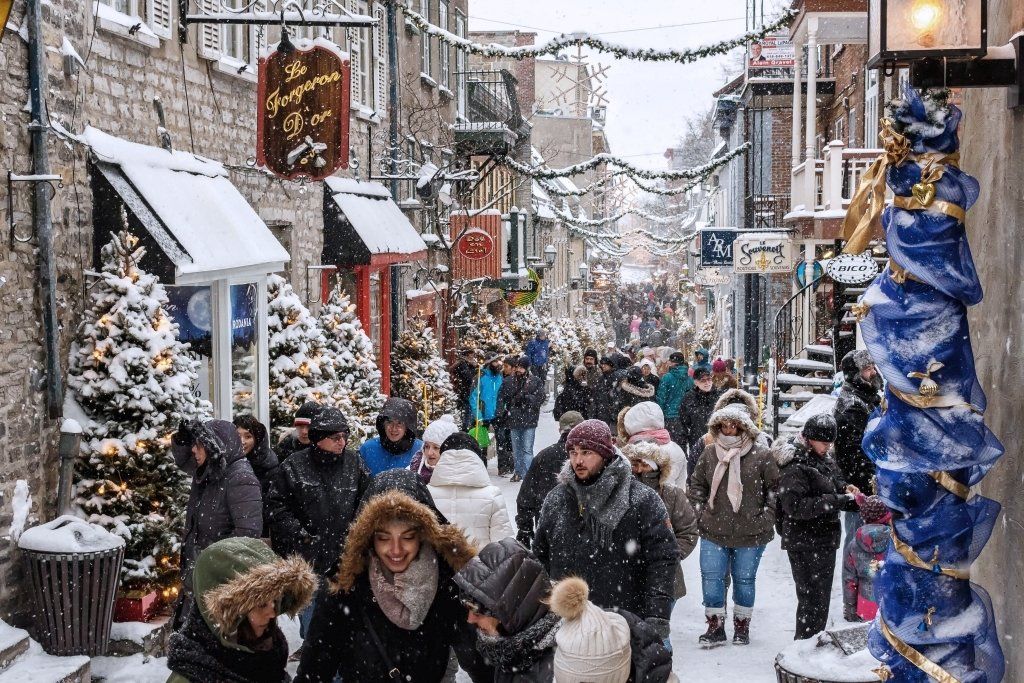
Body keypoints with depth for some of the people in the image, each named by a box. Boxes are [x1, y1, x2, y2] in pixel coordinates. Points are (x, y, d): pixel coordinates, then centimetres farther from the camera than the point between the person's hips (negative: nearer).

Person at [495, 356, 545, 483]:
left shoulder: (535, 381, 0)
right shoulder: (508, 382, 7)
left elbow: (540, 398, -4)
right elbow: (501, 398, 9)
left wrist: (526, 398, -16)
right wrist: (502, 412, -2)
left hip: (529, 420, -4)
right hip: (513, 419, 4)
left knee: (527, 449, -8)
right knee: (516, 449, 12)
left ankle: (527, 474, -10)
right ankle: (518, 472, 22)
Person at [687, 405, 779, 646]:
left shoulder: (761, 455, -6)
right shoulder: (709, 453, 3)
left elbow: (775, 487, 2)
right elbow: (696, 484, 14)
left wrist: (766, 516, -3)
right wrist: (700, 511, 5)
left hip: (750, 535, -2)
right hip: (713, 532, 2)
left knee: (744, 580, 10)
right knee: (711, 577, 1)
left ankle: (742, 626, 27)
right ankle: (715, 626, 14)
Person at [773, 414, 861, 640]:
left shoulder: (824, 460, 9)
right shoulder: (795, 467, -19)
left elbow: (835, 481, 25)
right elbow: (795, 506, -28)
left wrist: (846, 489, 0)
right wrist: (836, 500, -28)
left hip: (824, 540, 10)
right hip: (805, 544, -10)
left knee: (821, 595, 19)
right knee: (812, 598, -6)